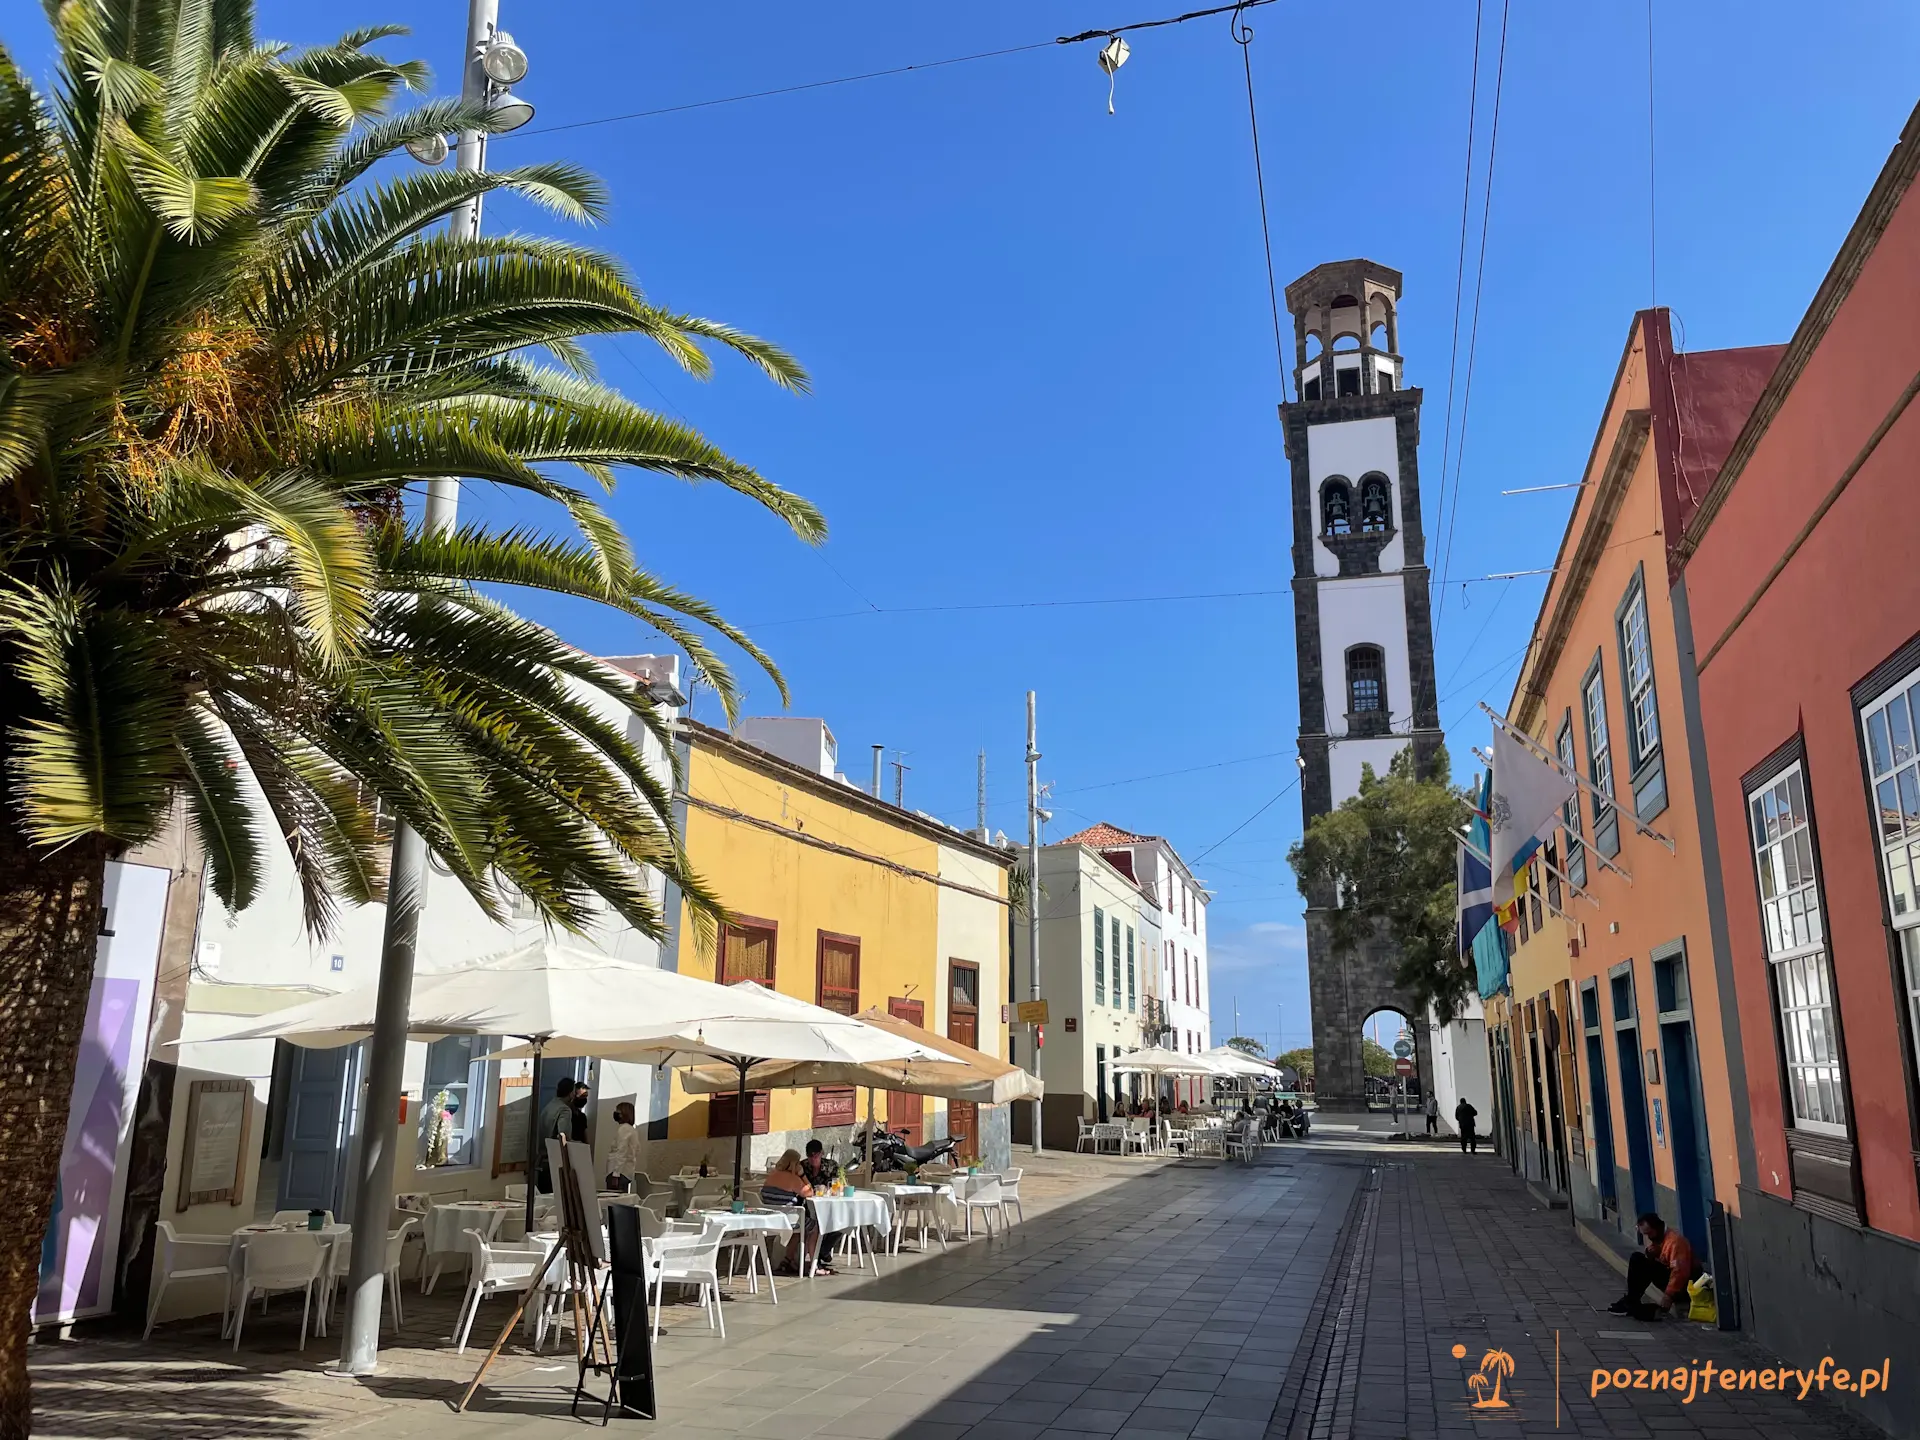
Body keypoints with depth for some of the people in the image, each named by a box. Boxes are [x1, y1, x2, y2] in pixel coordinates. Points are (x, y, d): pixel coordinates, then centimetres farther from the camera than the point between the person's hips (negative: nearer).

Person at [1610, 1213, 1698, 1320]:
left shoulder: (1675, 1240, -23)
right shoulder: (1656, 1239, 6)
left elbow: (1679, 1272, -31)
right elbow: (1653, 1263, 11)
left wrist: (1668, 1295, -33)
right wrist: (1650, 1255, -11)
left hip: (1685, 1284, -9)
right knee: (1637, 1259, -2)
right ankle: (1631, 1301, -4)